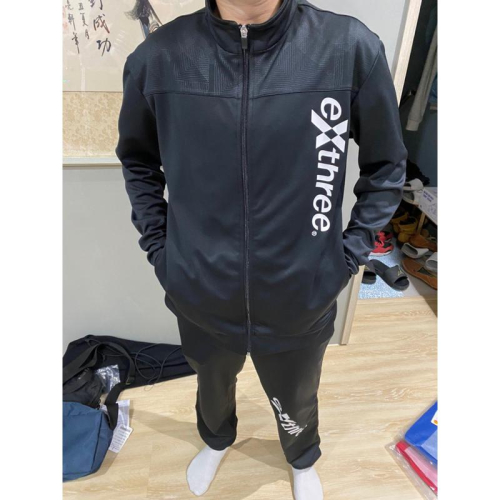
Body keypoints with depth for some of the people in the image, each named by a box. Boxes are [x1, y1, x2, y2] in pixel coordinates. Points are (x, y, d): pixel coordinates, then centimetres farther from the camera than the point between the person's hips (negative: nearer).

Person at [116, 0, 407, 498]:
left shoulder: (352, 48, -15)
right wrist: (158, 246, 1)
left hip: (303, 298, -1)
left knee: (296, 403, 27)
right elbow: (137, 159, 8)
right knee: (212, 386, 31)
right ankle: (216, 441, 70)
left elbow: (386, 166, -1)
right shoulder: (155, 57, -10)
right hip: (199, 295, 2)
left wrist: (349, 256, -5)